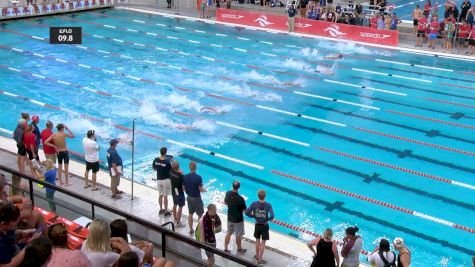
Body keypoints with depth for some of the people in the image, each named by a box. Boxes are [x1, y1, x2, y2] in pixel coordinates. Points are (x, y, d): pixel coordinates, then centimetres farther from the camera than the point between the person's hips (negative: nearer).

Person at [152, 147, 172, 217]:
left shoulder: (156, 160, -7)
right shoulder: (167, 161, -21)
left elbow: (154, 168, 7)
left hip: (159, 179, 5)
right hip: (166, 180, -5)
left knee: (160, 195, 18)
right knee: (165, 196, 4)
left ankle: (161, 209, 30)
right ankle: (166, 212, 12)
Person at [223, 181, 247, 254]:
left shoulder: (228, 194, -13)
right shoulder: (240, 199, -30)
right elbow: (244, 210, -17)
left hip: (230, 218, 5)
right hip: (238, 219, -5)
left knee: (228, 233, 21)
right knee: (238, 235, 15)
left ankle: (225, 249, 30)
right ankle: (239, 249, 33)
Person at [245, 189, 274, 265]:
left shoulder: (254, 204, -17)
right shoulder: (268, 205, -23)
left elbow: (247, 213, -14)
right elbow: (272, 216, -31)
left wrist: (253, 216, 2)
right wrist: (268, 219, -9)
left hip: (257, 225, 2)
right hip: (265, 226, -2)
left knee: (257, 240, 23)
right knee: (263, 243, 11)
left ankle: (257, 256, 39)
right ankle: (260, 259, 20)